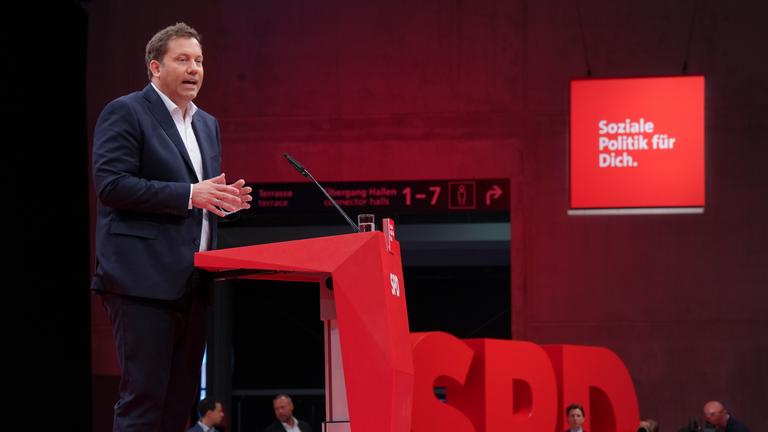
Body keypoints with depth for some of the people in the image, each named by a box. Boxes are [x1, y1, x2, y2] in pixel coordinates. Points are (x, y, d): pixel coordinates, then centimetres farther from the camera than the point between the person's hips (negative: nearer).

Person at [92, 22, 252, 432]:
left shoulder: (207, 125, 20)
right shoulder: (125, 113, -4)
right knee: (143, 397, -10)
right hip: (144, 278, -8)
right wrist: (190, 194, -20)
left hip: (193, 281, 8)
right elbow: (111, 183, -15)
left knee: (181, 399, 7)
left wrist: (225, 198, 2)